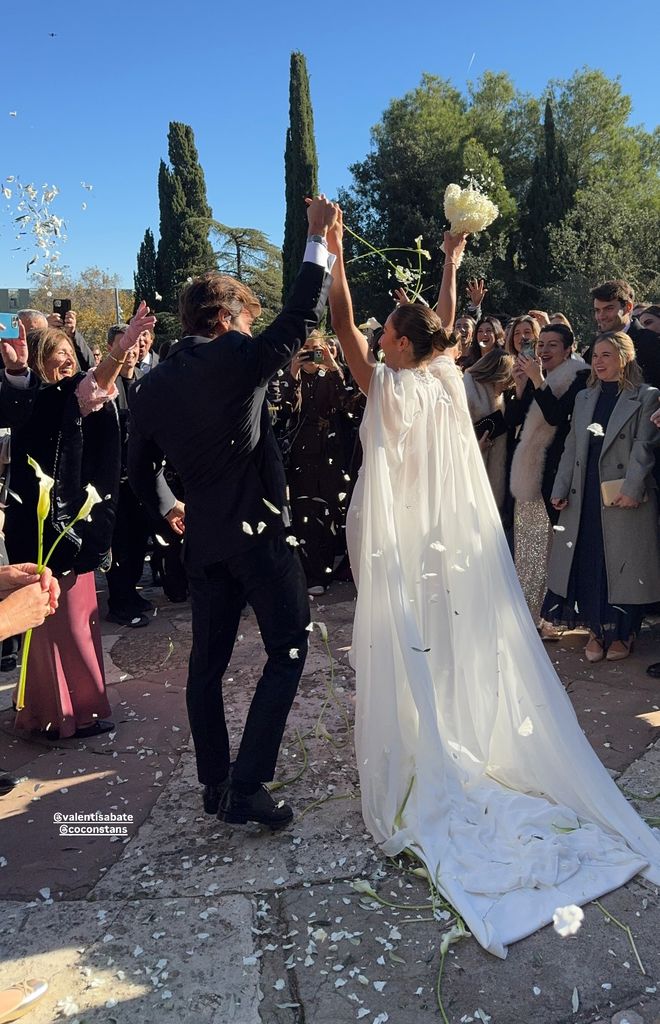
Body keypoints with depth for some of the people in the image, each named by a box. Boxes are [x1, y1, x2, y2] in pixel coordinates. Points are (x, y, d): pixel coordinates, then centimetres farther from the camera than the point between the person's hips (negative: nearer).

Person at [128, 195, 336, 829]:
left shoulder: (149, 387, 6)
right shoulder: (236, 357, -11)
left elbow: (140, 471, 15)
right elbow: (301, 318, -6)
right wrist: (318, 241, 3)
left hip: (203, 539, 6)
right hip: (260, 532, -6)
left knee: (207, 662, 14)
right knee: (286, 652, 3)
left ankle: (215, 785, 23)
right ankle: (247, 784, -2)